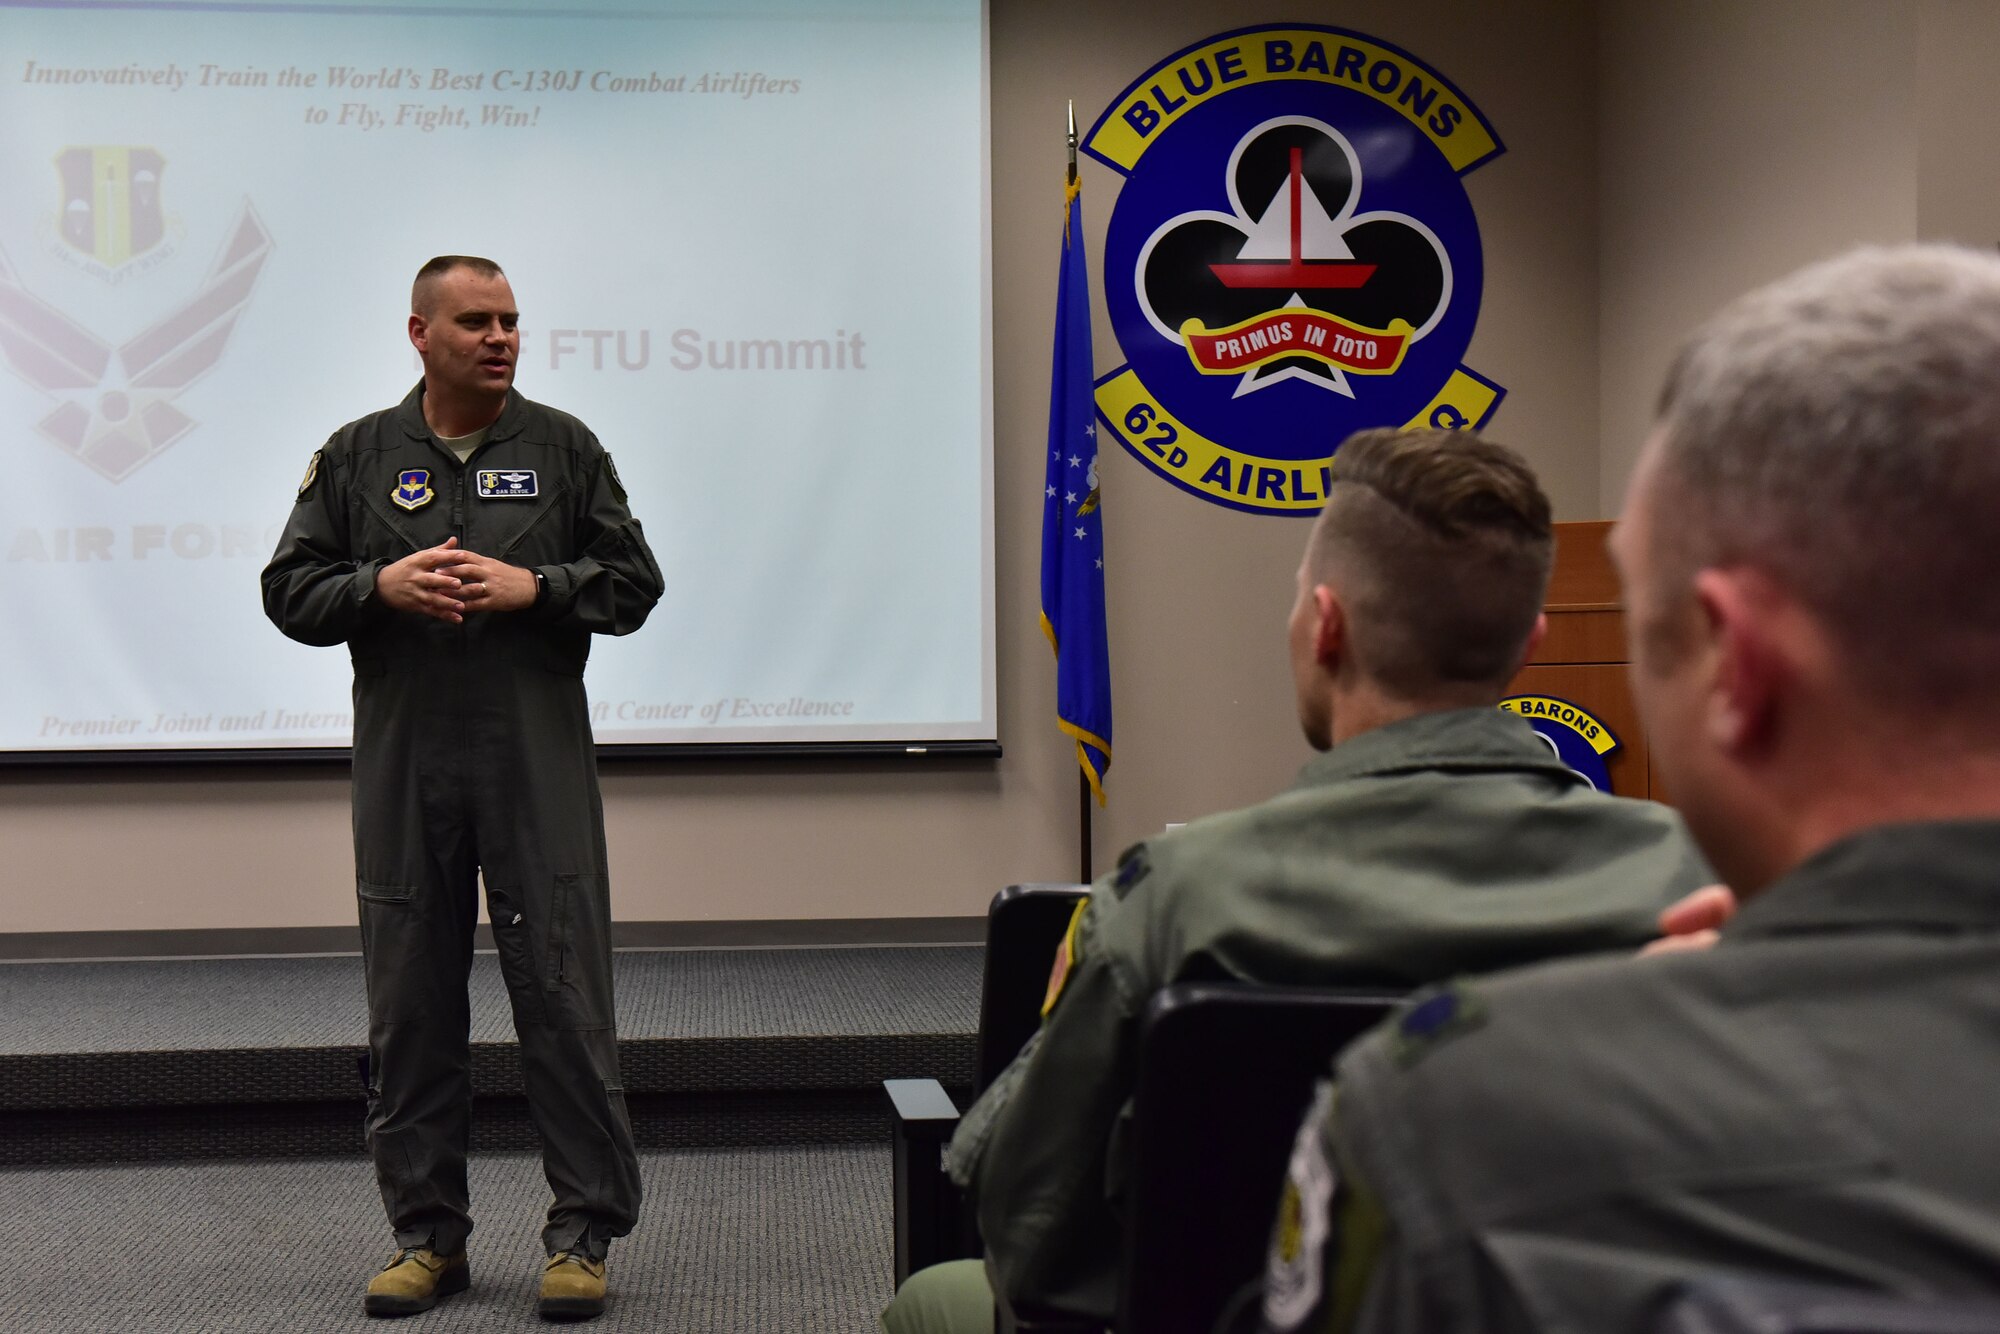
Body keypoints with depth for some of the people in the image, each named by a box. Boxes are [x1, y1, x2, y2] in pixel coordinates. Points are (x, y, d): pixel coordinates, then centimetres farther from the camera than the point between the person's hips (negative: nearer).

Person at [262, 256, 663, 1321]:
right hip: (403, 765, 1)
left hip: (538, 764, -1)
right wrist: (379, 585, -9)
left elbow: (634, 582, 5)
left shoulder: (563, 448, 7)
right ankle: (427, 1232, 18)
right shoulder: (356, 456, 9)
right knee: (411, 1006, 7)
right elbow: (288, 590, 8)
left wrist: (534, 586, -10)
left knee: (563, 995, -3)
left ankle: (583, 1233, 6)